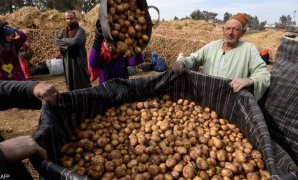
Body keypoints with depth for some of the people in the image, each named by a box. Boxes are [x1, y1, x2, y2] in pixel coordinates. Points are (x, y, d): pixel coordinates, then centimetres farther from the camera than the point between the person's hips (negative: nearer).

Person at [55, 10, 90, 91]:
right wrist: (69, 43, -15)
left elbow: (75, 41, -22)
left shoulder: (80, 31, -6)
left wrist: (63, 40, -6)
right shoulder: (63, 31, 13)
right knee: (70, 83, 12)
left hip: (79, 60, -5)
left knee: (82, 82, -1)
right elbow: (56, 40, -1)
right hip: (67, 61, 5)